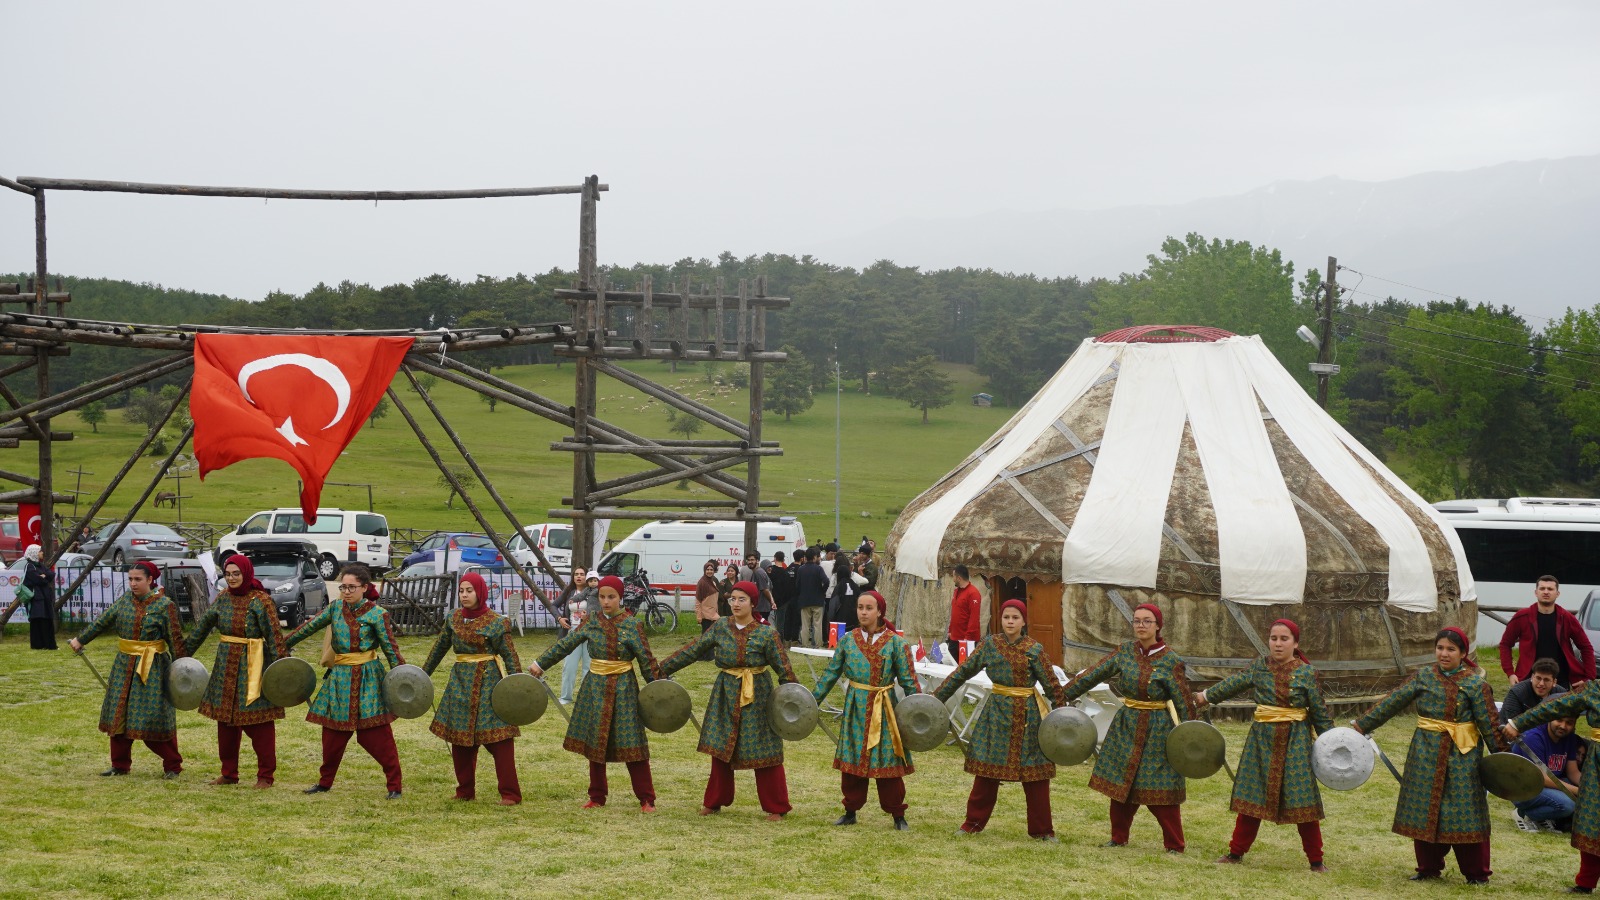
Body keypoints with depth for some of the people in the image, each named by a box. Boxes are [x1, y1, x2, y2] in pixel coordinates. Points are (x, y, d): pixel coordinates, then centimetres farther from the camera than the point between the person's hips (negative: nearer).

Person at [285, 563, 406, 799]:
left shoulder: (377, 614, -7)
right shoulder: (335, 608, 6)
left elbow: (391, 649, -6)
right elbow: (310, 626, 16)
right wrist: (284, 644, 21)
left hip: (368, 679, -5)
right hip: (339, 677, 5)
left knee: (377, 735, -6)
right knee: (332, 734, 9)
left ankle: (394, 785, 0)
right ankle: (325, 782, 24)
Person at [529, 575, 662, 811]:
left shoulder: (632, 625, -6)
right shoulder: (592, 623, 3)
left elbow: (646, 659, -6)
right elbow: (565, 644, 6)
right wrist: (540, 663, 4)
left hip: (623, 689, -4)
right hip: (596, 687, 4)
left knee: (632, 742, -5)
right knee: (595, 743, 8)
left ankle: (646, 799, 2)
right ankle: (597, 797, 21)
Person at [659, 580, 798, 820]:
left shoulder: (766, 633, -8)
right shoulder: (720, 627, 0)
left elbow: (783, 669, -6)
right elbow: (693, 650, 5)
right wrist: (664, 668, 6)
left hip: (757, 696, -3)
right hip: (726, 694, 3)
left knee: (764, 751, -1)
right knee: (721, 747, 8)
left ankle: (776, 807, 9)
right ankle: (714, 801, 23)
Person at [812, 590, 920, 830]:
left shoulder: (895, 643, -4)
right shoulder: (848, 641, 3)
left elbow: (908, 680, -2)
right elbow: (831, 674, 8)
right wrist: (812, 700, 5)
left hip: (883, 710, -3)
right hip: (854, 708, 3)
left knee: (888, 762, 0)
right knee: (851, 759, 7)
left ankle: (898, 815, 10)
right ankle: (850, 811, 21)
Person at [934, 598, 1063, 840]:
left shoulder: (1034, 650, -5)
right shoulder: (990, 645, 1)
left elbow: (1051, 685, -1)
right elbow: (963, 672, 7)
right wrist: (937, 697, 7)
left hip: (1028, 715, -2)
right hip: (997, 710, 2)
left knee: (1035, 774, 2)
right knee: (987, 768, 5)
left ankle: (1042, 830, 12)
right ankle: (974, 823, 17)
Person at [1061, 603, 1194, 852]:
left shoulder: (1170, 661, -10)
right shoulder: (1125, 651, 1)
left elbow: (1183, 702, -6)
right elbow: (1096, 673, 5)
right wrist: (1067, 694, 6)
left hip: (1157, 730, -4)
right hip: (1126, 726, 4)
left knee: (1160, 789, -4)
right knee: (1120, 784, 9)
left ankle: (1174, 846, 6)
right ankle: (1119, 838, 24)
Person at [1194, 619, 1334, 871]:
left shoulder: (1306, 673, -5)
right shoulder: (1259, 668, 3)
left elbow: (1320, 713, 0)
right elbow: (1234, 682, 20)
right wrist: (1206, 696, 31)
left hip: (1295, 743, -3)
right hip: (1262, 740, 3)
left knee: (1302, 801, -3)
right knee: (1251, 796, 8)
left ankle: (1316, 860, 6)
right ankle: (1236, 852, 19)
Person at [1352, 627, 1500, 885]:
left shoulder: (1475, 683, -7)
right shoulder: (1424, 676, 3)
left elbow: (1489, 723, -6)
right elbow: (1392, 702, 5)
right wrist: (1361, 725, 5)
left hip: (1462, 757, -4)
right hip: (1426, 754, 4)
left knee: (1465, 813, -2)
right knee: (1424, 811, 9)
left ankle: (1476, 872, 11)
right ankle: (1429, 867, 23)